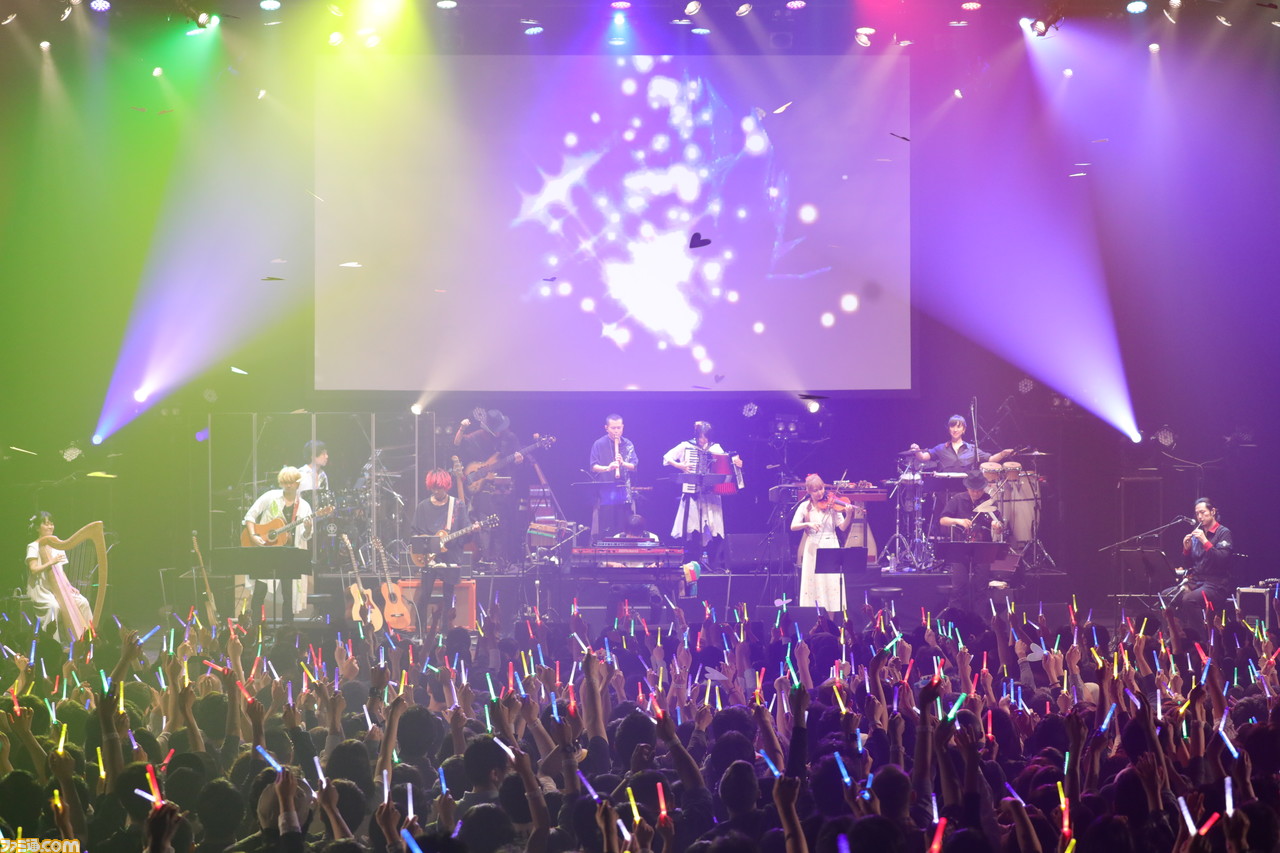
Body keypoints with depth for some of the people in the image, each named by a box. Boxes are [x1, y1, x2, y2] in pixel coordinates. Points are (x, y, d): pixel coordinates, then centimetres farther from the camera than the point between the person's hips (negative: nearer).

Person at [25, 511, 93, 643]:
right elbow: (33, 569, -15)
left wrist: (69, 586, 1)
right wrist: (51, 562, -25)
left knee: (82, 602, -15)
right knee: (54, 606, -35)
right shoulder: (33, 547, -3)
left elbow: (61, 572, 15)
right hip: (40, 589, -6)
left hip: (58, 588, 6)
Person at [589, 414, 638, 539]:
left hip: (624, 493, 3)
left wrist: (623, 464, -18)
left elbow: (634, 466, 4)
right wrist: (607, 468, -24)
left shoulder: (628, 445, 9)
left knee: (625, 528, 1)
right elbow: (593, 467, -5)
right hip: (605, 493, -3)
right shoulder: (599, 444, 1)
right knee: (605, 530, -5)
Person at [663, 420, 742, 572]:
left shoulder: (715, 448, 11)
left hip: (711, 493, 2)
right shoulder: (686, 446, 4)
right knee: (692, 529, -6)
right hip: (692, 493, -2)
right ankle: (691, 564, 1)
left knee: (715, 530, -4)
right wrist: (679, 466, -9)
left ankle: (716, 565, 3)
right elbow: (667, 457, 5)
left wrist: (736, 463, -11)